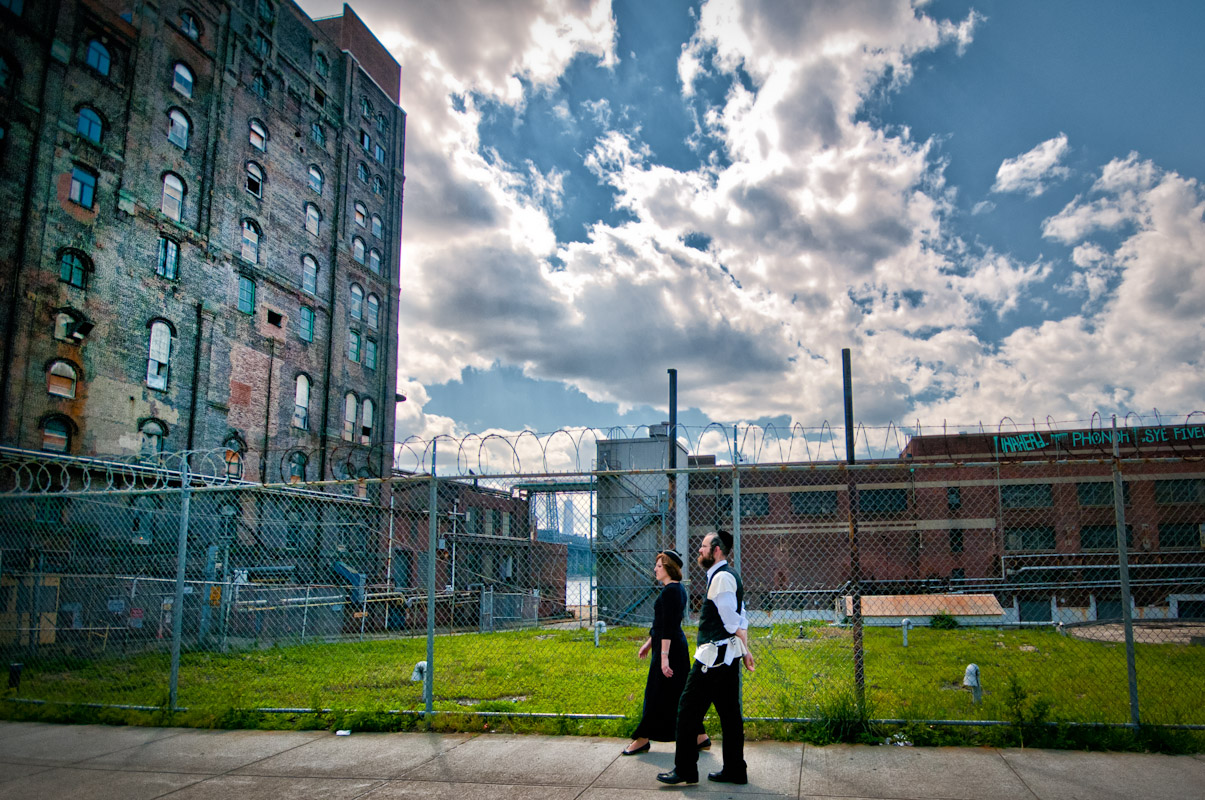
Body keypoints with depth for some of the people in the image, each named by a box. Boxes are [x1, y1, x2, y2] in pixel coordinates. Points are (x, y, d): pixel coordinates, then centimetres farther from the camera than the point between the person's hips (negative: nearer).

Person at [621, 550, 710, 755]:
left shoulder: (670, 591, -17)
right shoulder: (677, 589, 14)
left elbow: (668, 626, -23)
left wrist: (664, 656, -25)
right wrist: (649, 642, 27)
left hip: (669, 646, -10)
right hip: (676, 645, 10)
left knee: (657, 693, 0)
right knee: (680, 693, 13)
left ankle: (642, 740, 11)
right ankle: (700, 738, 17)